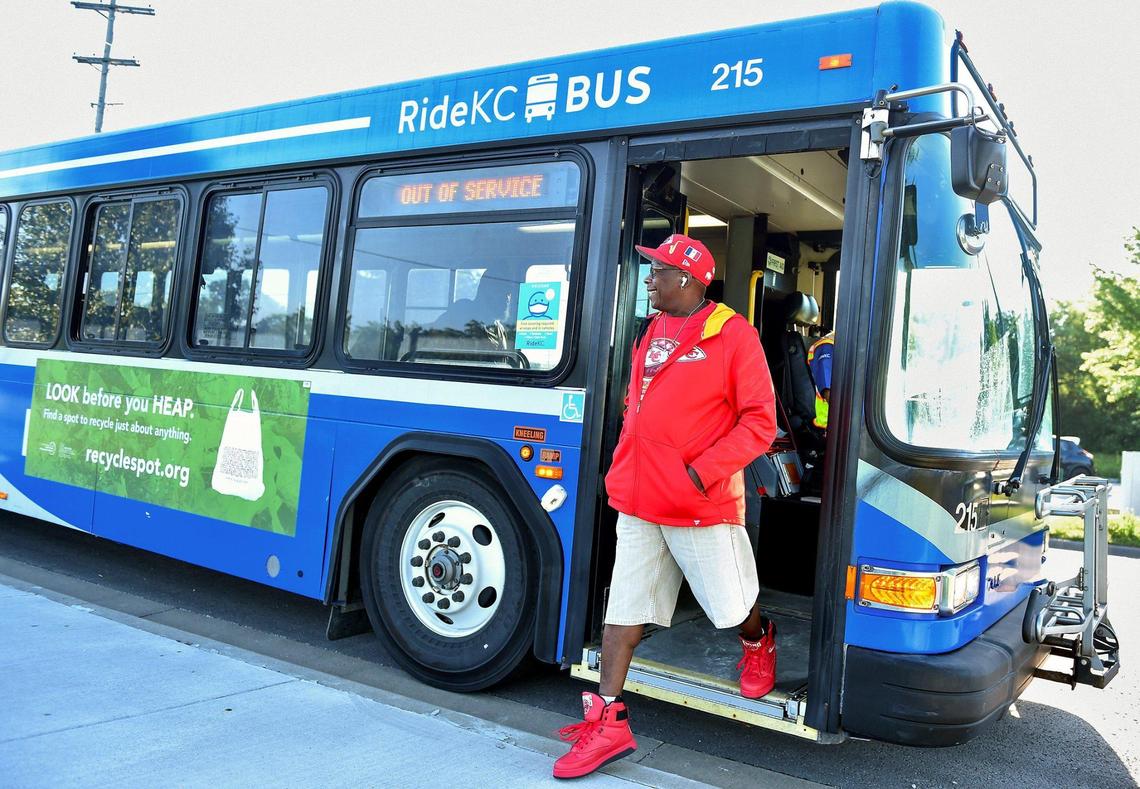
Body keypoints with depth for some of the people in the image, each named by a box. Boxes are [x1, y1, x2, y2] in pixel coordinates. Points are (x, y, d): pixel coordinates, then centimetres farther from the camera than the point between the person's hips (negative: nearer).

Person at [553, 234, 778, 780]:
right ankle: (608, 722, 16)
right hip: (638, 503, 6)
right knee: (624, 611, 7)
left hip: (703, 506, -6)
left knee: (733, 605, 13)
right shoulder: (650, 333, 10)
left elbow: (760, 421, -11)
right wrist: (622, 473, 11)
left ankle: (758, 641, 47)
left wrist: (702, 473, -19)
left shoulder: (733, 334, -10)